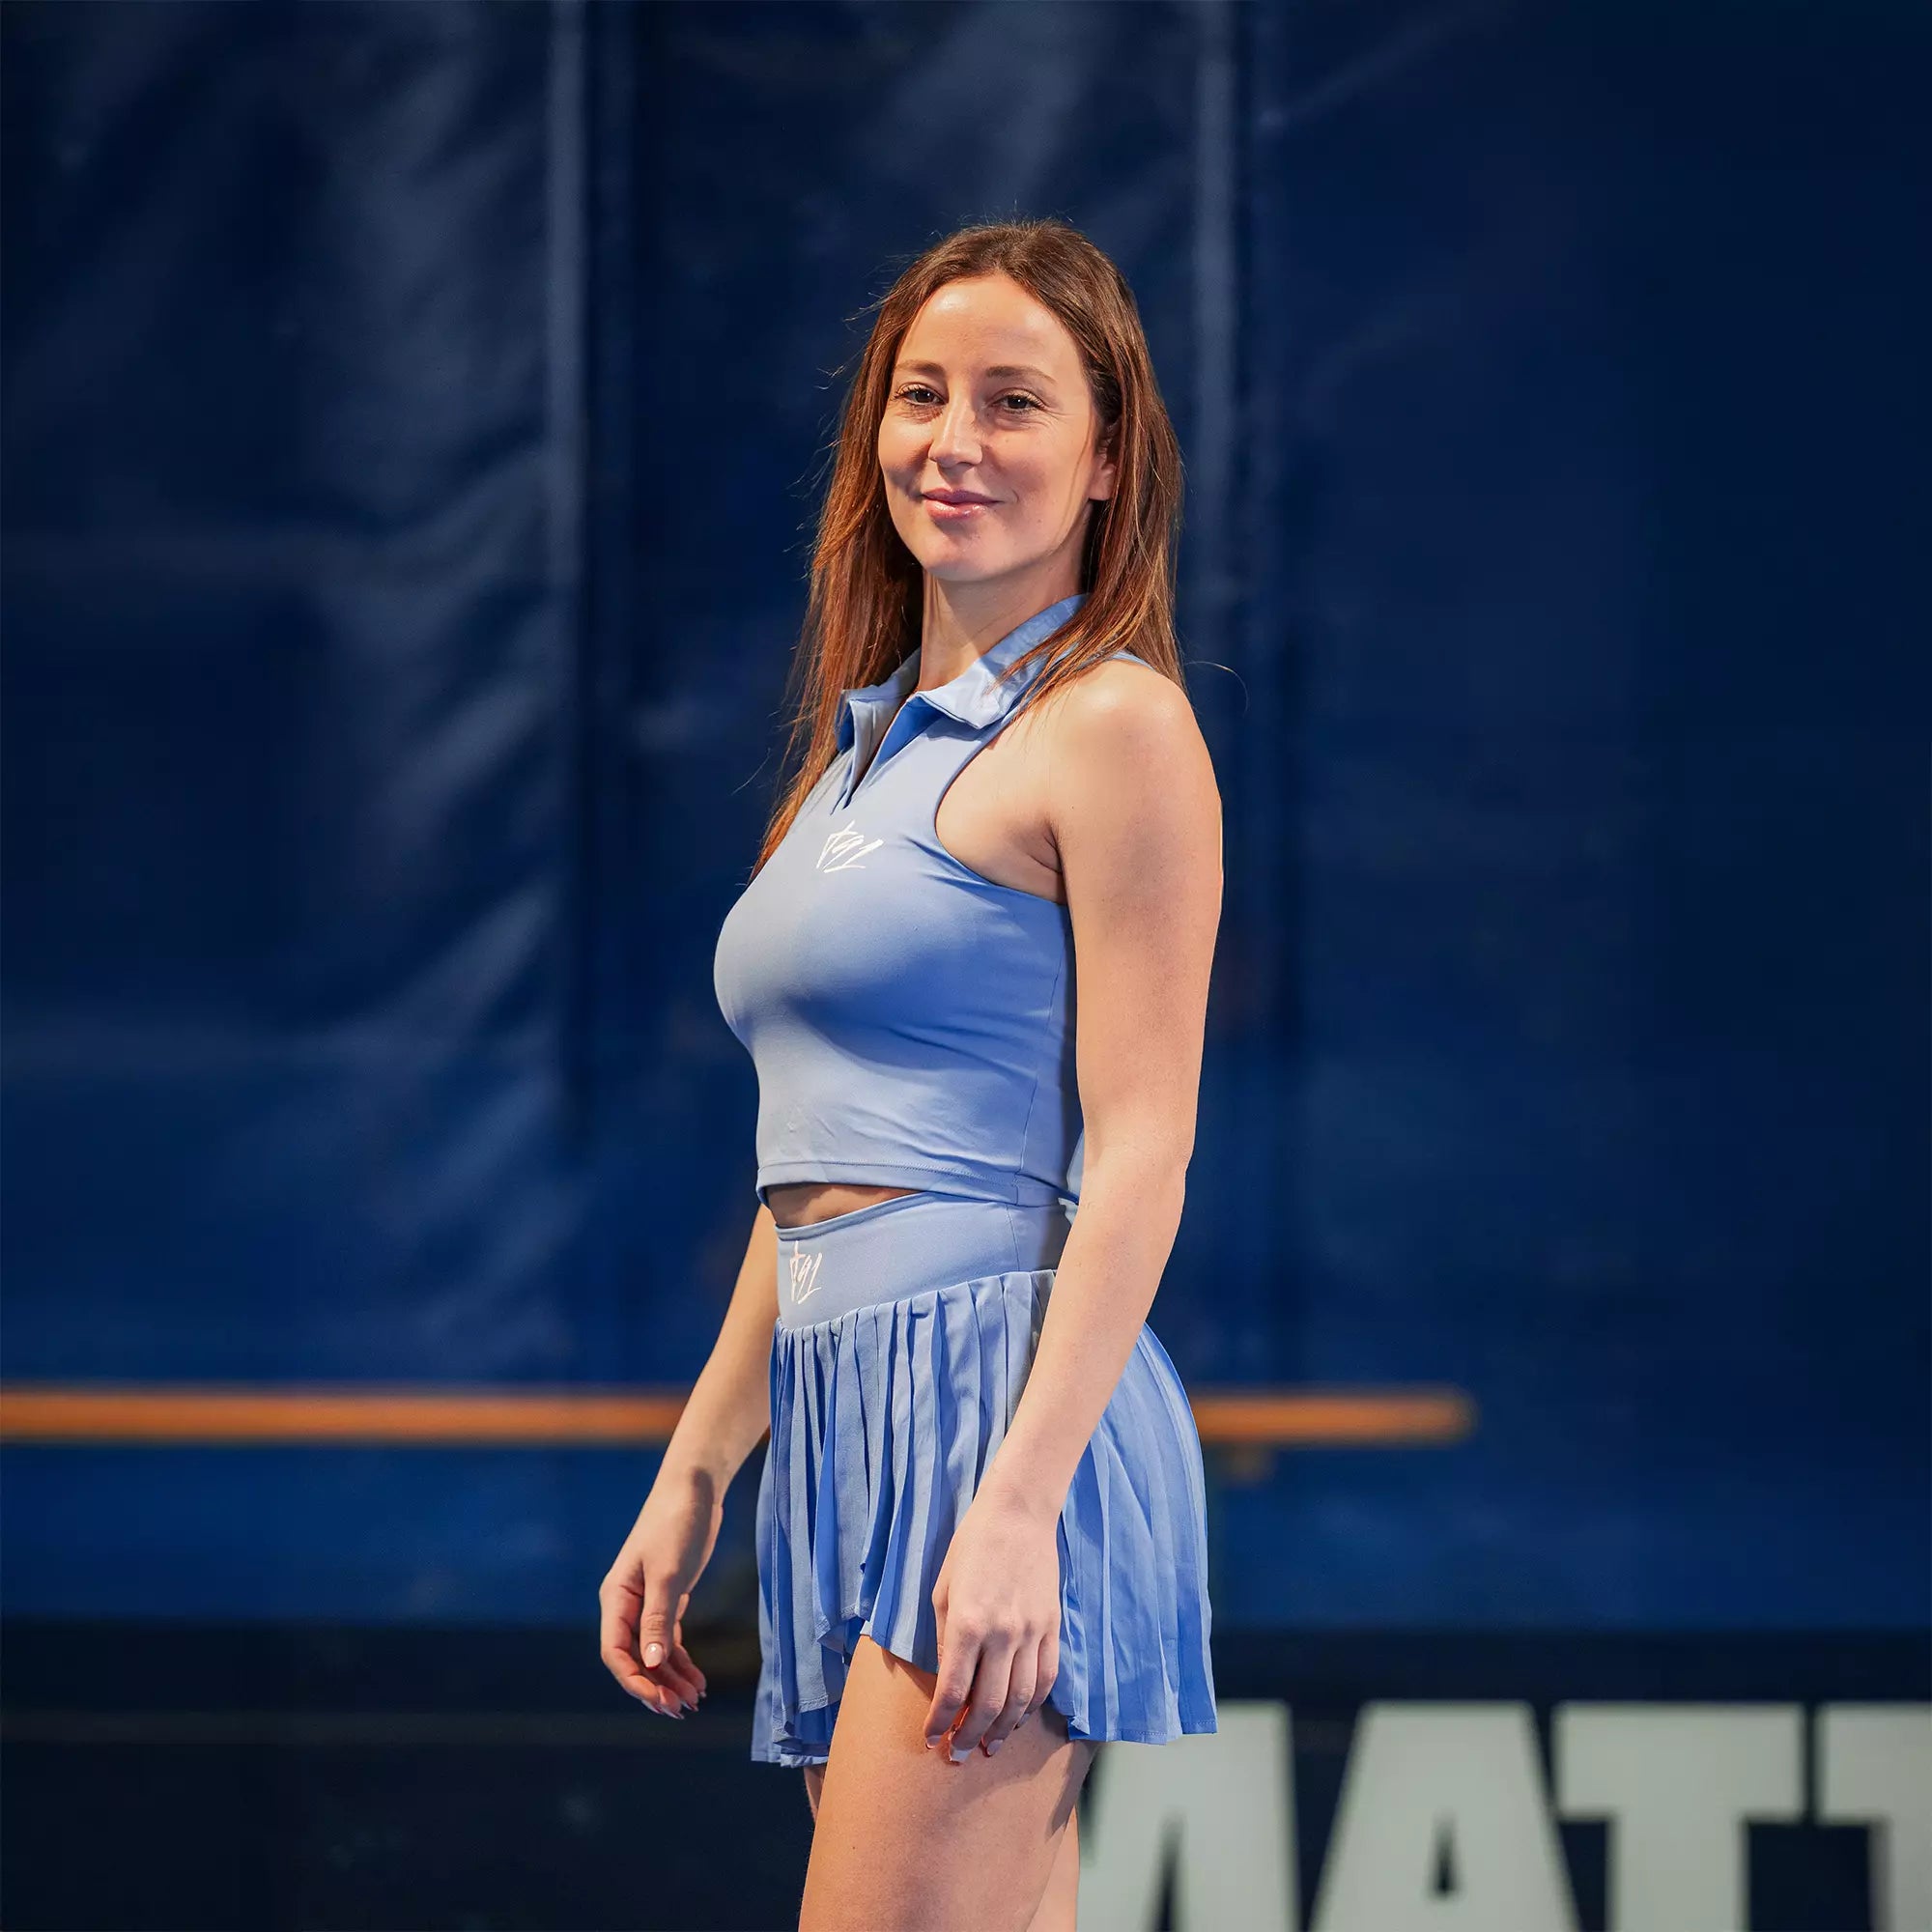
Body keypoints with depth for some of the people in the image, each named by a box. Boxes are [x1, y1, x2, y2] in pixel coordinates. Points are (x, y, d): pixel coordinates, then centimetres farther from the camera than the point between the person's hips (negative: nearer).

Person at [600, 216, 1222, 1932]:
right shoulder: (870, 745, 21)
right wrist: (693, 1473, 19)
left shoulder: (1114, 728, -4)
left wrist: (1019, 1498, -20)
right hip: (847, 1416, 8)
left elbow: (1140, 1151, -11)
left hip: (1004, 1394, -8)